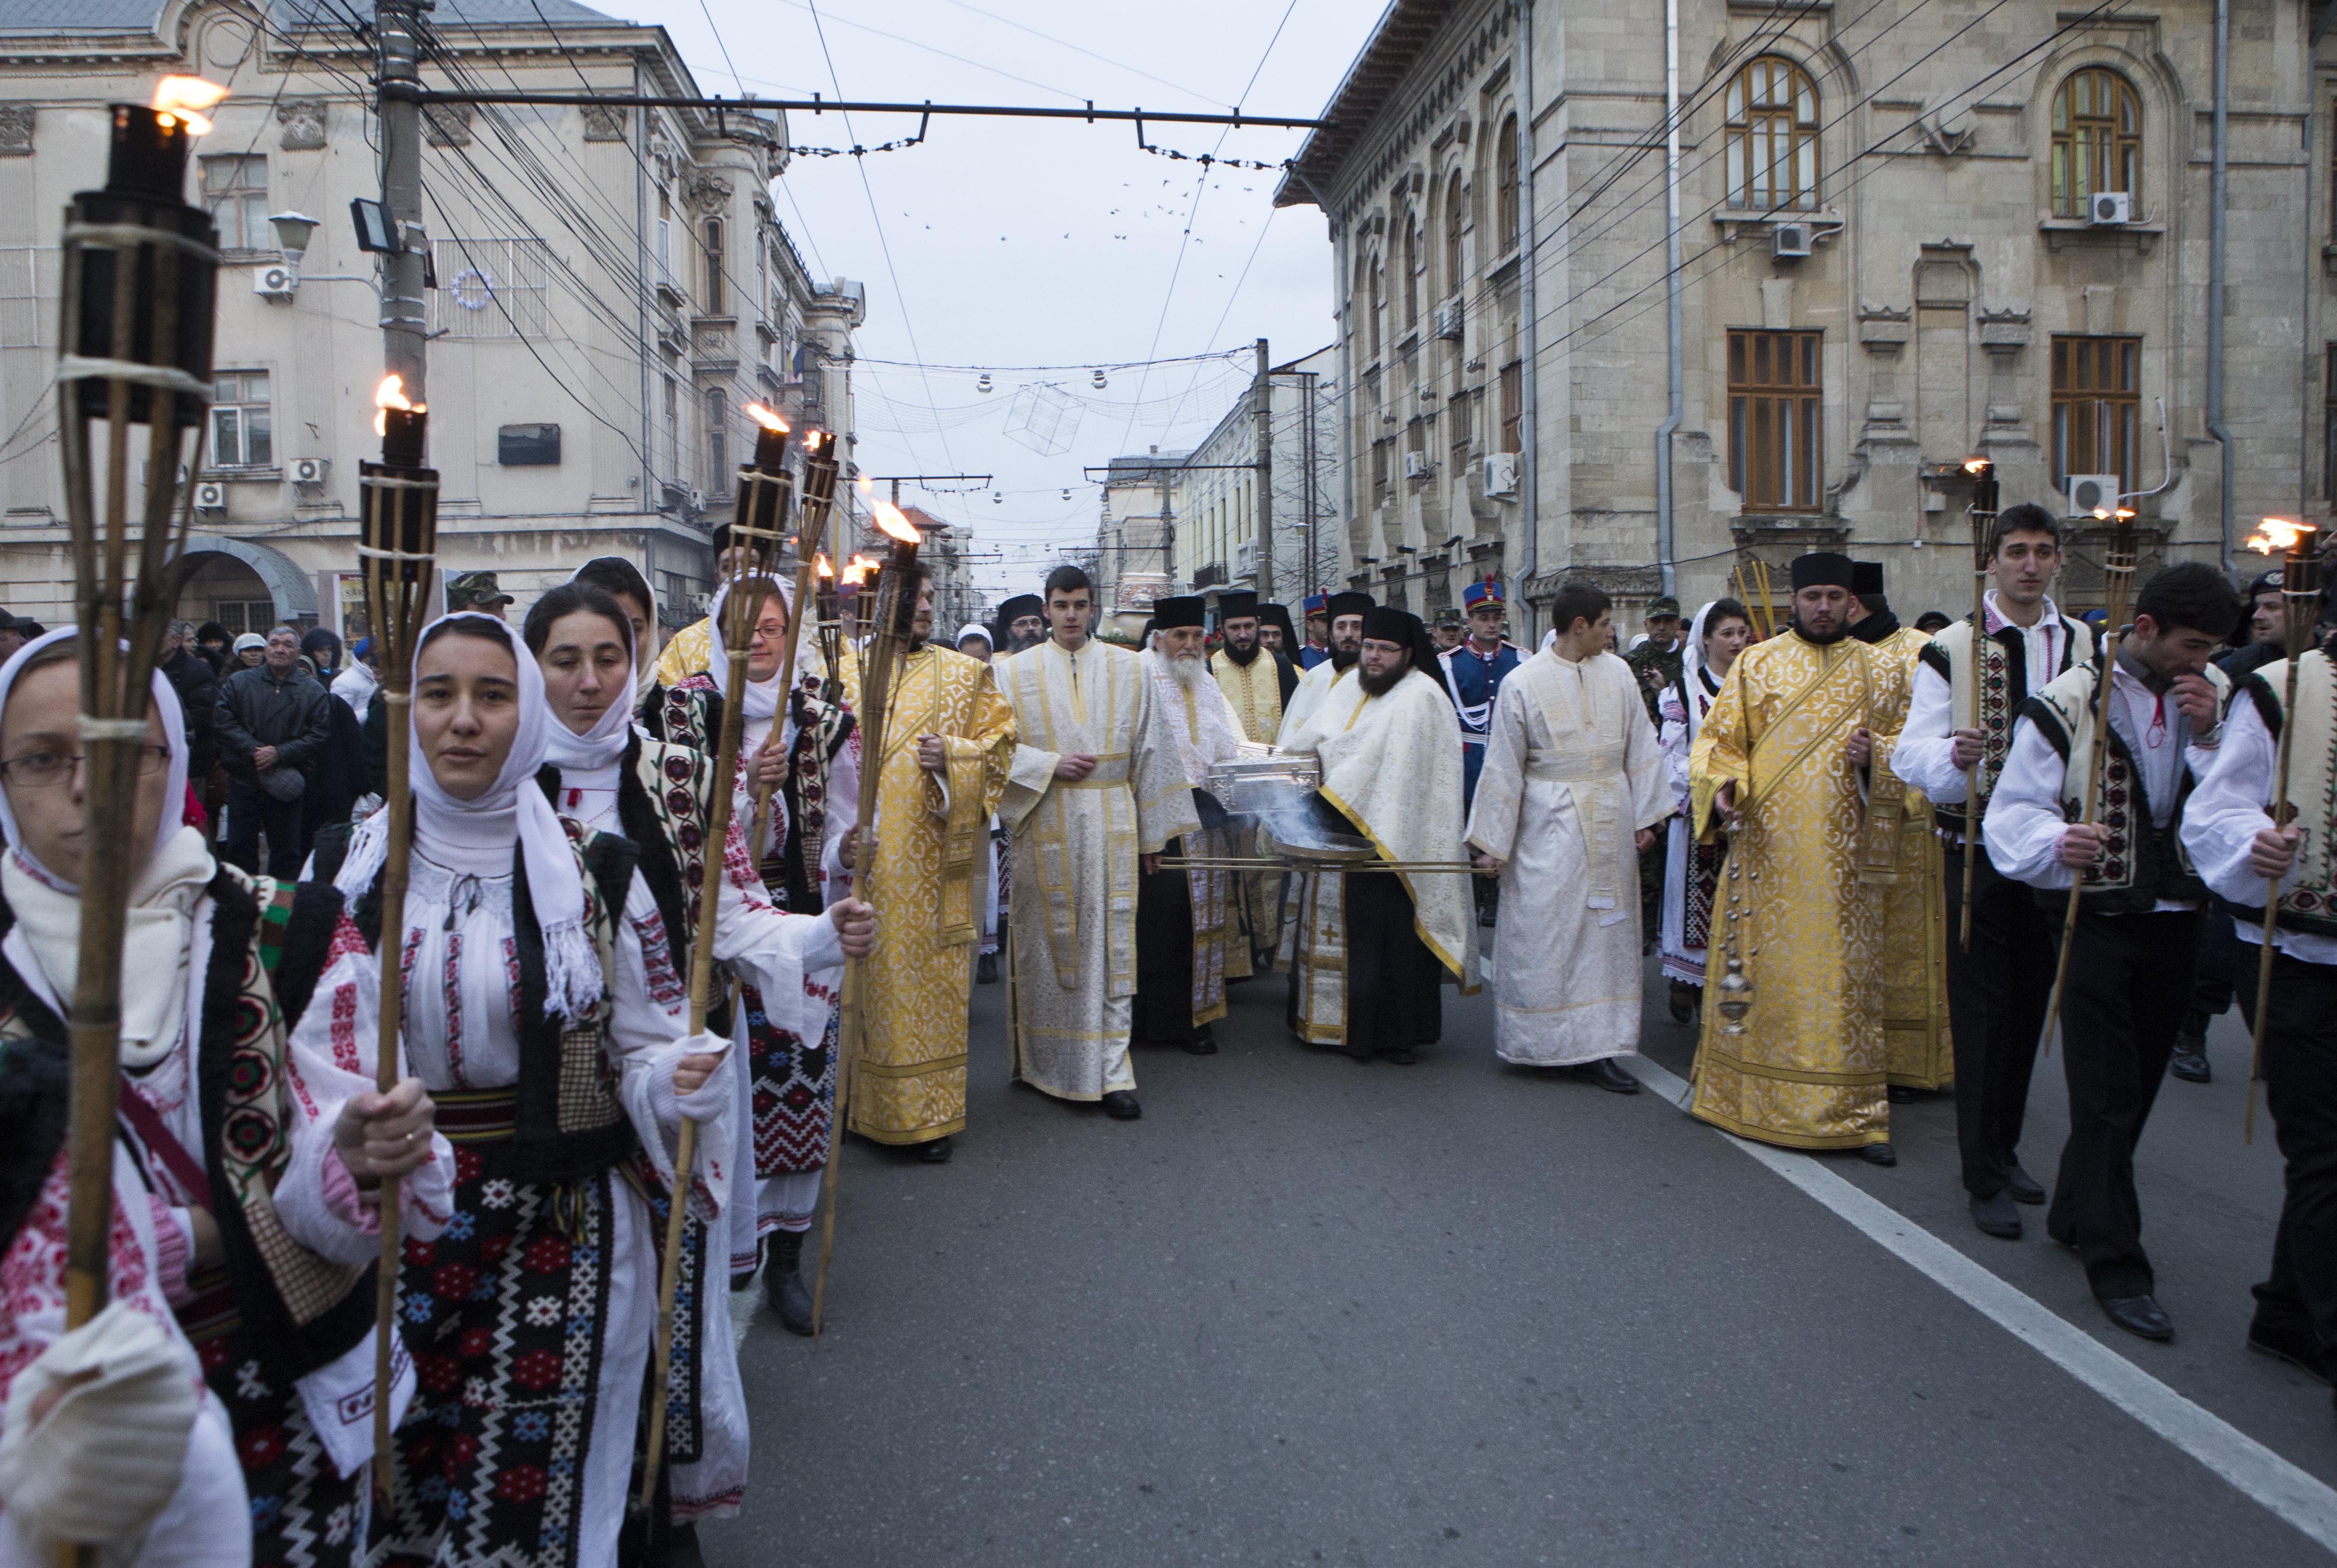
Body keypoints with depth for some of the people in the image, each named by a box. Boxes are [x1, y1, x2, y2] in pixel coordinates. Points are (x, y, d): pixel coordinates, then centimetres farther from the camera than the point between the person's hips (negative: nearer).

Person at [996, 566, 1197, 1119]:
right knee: (1045, 944, 5)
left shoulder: (1129, 670, 8)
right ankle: (1043, 1064, 20)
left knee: (1110, 945, -2)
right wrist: (1051, 766, -11)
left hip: (1111, 825, 0)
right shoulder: (1016, 671, 6)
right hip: (1043, 826, 0)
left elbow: (1152, 751, 9)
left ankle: (1113, 1072, 2)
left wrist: (1154, 831, 7)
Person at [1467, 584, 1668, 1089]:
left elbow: (1641, 748, 10)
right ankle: (1542, 1043, 11)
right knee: (1544, 929, -2)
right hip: (1551, 824, -4)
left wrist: (1645, 816, 5)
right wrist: (1493, 843, -5)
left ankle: (1595, 1049, 10)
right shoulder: (1523, 682, -7)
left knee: (1606, 932, 5)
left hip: (1611, 824, 4)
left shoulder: (1618, 673, 4)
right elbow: (1503, 768, -5)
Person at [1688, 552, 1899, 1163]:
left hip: (1843, 853, 1)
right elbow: (1718, 739, 5)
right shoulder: (1756, 664, 6)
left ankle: (1856, 1111, 7)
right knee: (1765, 969, 2)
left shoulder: (1874, 669, 11)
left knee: (1846, 972, 1)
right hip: (1768, 848, -1)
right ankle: (1756, 1096, 15)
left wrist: (1874, 754, -7)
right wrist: (1722, 786, -15)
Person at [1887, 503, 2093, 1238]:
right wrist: (1955, 755, -31)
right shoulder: (1951, 648, -4)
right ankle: (1984, 1177, 5)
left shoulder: (2083, 646, 9)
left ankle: (2005, 1149, 28)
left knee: (2030, 1003, 13)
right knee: (1982, 1008, -2)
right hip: (1979, 845, -4)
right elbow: (1913, 750, -10)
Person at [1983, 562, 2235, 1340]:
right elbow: (2012, 815, -12)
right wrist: (2056, 844, -32)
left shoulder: (2216, 698, 6)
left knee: (2135, 1084, 15)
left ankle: (2076, 1215, 33)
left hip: (2177, 918, 5)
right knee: (2106, 1093, -3)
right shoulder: (2069, 704, -8)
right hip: (2097, 919, -5)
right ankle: (2116, 1261, 5)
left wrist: (2209, 736, -16)